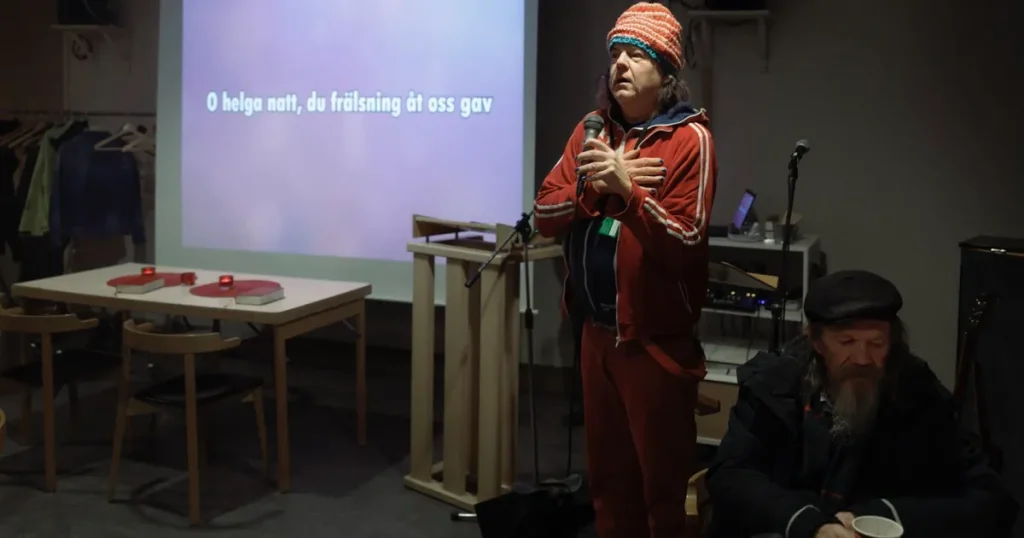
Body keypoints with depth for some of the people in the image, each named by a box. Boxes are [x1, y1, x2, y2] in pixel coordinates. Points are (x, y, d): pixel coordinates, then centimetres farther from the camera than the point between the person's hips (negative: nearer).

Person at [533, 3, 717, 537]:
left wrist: (628, 190, -28)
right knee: (606, 474, 19)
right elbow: (544, 215, 2)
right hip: (596, 331, 6)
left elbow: (683, 244, -17)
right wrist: (596, 186, -14)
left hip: (656, 339, -6)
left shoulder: (688, 138, -11)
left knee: (661, 482, 6)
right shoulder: (592, 131, 8)